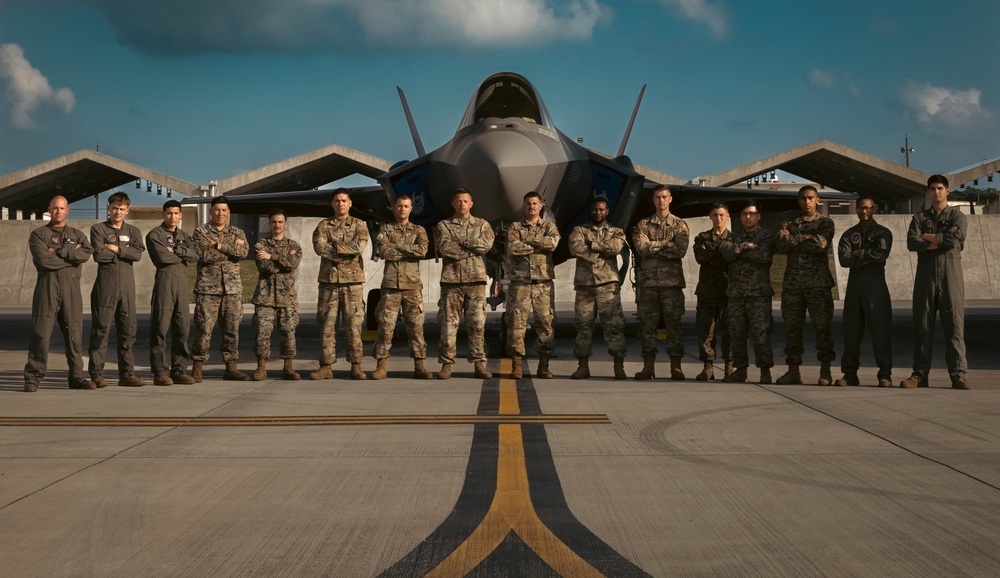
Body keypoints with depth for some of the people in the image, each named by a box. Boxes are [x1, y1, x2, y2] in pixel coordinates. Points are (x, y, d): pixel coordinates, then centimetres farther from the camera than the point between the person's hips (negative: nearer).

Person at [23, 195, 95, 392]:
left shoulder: (77, 235, 17)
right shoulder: (39, 234, 8)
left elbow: (87, 253, -5)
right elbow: (43, 259, -10)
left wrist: (59, 252, -10)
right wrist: (72, 256, -4)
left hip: (71, 286, 3)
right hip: (47, 284, -3)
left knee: (74, 332, 2)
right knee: (41, 332, -8)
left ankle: (77, 377, 8)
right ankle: (32, 378, -4)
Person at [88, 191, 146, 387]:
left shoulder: (133, 231, 15)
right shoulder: (98, 229, 6)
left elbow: (138, 254, -3)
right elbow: (98, 254, -10)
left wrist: (116, 249, -8)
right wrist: (125, 252, -3)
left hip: (127, 285, 4)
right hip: (105, 284, -4)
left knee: (128, 330, 5)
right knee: (101, 329, -4)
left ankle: (126, 373, 11)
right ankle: (97, 374, -1)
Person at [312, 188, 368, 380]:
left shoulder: (359, 225, 9)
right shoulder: (323, 225, 10)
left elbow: (360, 245, -11)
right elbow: (319, 247, -8)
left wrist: (334, 247, -10)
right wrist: (346, 251, -12)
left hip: (353, 280, -1)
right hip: (329, 280, 1)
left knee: (353, 324, -1)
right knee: (327, 324, 1)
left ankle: (356, 366, 3)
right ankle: (326, 366, 4)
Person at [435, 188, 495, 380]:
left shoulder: (482, 225, 13)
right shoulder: (443, 226, 10)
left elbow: (486, 245, -7)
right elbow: (445, 247, -9)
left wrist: (461, 242, -7)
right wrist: (472, 248, -7)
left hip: (476, 279, 1)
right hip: (451, 279, 0)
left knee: (477, 323, 0)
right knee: (449, 322, -1)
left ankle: (479, 364, 4)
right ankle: (446, 364, 3)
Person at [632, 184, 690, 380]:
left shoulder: (680, 225, 7)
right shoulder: (643, 225, 10)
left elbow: (680, 250, -10)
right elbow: (641, 248, -7)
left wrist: (652, 247, -8)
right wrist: (666, 243, -9)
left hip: (672, 282, -2)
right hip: (648, 281, 2)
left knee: (673, 324, -2)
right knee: (647, 324, 2)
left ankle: (676, 366, 2)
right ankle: (648, 366, 7)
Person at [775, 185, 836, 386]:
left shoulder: (825, 223, 7)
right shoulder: (789, 224, 17)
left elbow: (820, 244, -12)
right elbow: (780, 246, 0)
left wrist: (793, 239, -4)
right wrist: (804, 239, -11)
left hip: (818, 283, -3)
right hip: (792, 282, 3)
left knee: (822, 326, -5)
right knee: (792, 326, 3)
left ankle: (825, 371, 0)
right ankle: (793, 370, 8)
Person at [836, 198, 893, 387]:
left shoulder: (883, 233, 6)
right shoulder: (849, 234, 14)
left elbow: (882, 254, -13)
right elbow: (844, 259, -2)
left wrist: (858, 253, -3)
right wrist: (867, 259, -10)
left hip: (876, 282, -3)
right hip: (854, 283, 3)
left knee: (880, 328, -7)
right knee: (851, 329, 4)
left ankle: (885, 374, -5)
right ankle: (850, 374, 9)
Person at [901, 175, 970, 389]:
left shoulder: (958, 216, 11)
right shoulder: (919, 218, 15)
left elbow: (956, 238, -11)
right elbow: (912, 243, -3)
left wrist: (928, 237, -2)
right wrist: (941, 240, -8)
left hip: (951, 275, -2)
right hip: (925, 275, 2)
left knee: (954, 324, -7)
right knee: (922, 325, 1)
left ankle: (958, 374, -8)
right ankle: (920, 374, 4)